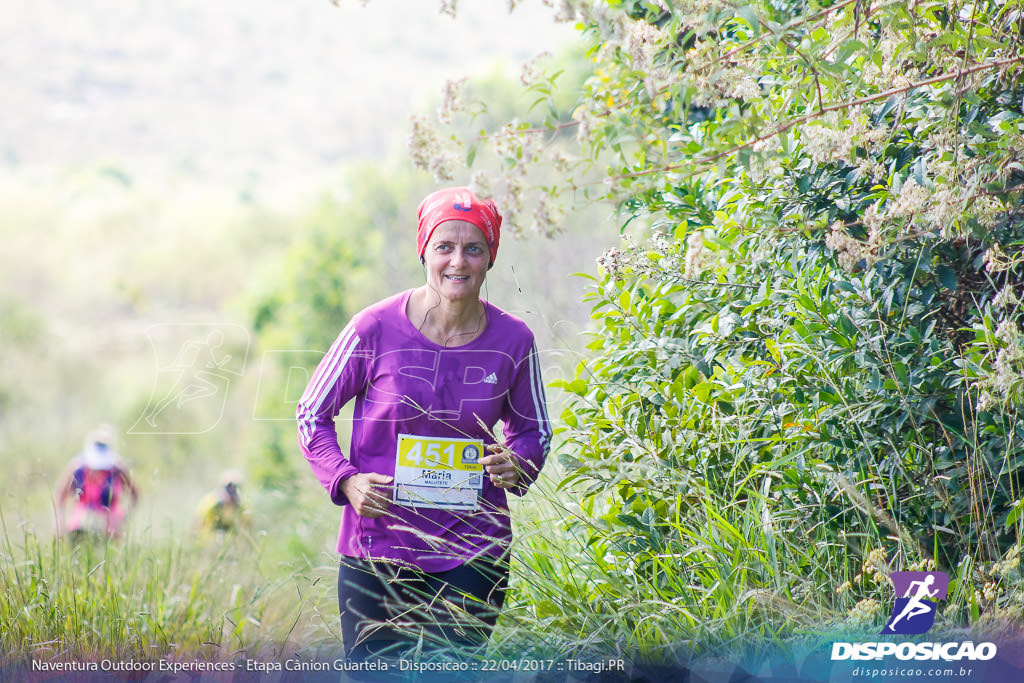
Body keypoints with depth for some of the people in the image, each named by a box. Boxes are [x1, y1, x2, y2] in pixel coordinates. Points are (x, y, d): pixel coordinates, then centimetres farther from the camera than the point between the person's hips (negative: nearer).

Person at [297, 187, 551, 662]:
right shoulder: (375, 329, -8)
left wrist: (517, 466, -7)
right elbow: (313, 414, 4)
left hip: (473, 553, 1)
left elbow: (532, 429, 15)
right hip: (377, 548, -1)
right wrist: (345, 480, -11)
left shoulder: (513, 341, -1)